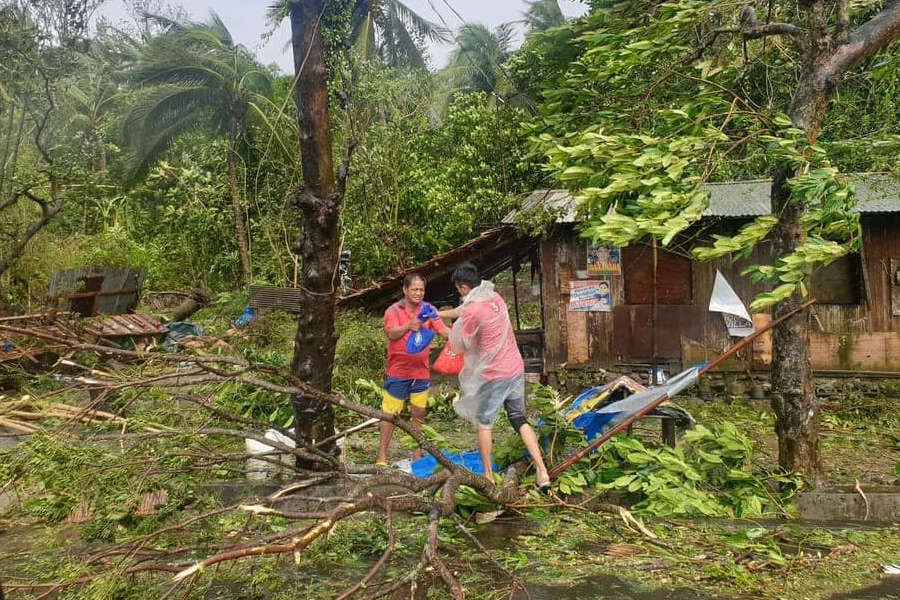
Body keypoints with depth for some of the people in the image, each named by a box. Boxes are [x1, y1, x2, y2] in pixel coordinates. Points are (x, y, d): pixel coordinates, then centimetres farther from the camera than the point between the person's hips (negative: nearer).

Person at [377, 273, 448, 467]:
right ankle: (382, 454, 8)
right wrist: (409, 326, -32)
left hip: (421, 372, 3)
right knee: (390, 413, 0)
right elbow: (391, 334, -16)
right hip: (398, 372, -3)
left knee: (419, 413, 10)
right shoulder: (394, 310, -2)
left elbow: (444, 331, -5)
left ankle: (417, 452, 21)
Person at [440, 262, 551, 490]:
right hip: (516, 369, 7)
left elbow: (460, 345, -8)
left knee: (484, 422, 11)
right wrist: (439, 313, 34)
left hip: (494, 375, -7)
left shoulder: (472, 311, -19)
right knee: (519, 420, 14)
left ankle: (488, 476, 17)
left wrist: (451, 332, 13)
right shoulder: (495, 297, 7)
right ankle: (542, 472, 8)